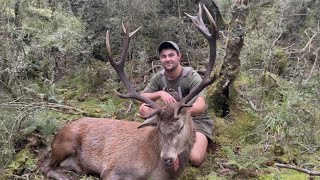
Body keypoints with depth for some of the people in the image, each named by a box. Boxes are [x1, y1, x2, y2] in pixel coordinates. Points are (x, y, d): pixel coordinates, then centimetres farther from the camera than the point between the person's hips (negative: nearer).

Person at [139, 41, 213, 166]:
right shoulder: (158, 77, -4)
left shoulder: (192, 77, -20)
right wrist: (160, 93, -27)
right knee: (144, 108, -17)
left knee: (195, 159, -28)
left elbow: (201, 106, -34)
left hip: (197, 120, -4)